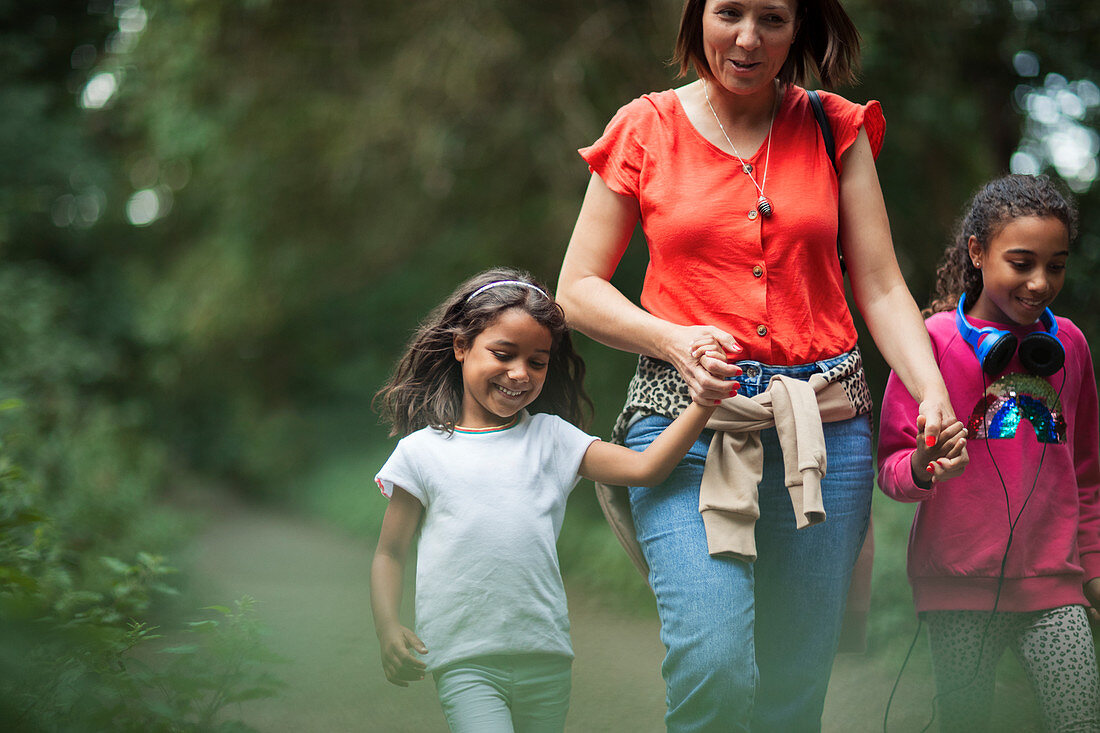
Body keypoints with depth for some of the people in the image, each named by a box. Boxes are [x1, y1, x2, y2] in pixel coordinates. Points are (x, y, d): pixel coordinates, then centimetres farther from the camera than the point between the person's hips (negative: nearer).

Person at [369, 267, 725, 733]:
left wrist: (705, 402, -11)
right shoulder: (423, 451, 6)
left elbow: (644, 468, 0)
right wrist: (388, 630, -6)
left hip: (545, 658, 3)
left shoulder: (550, 438, 11)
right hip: (464, 661, -3)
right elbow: (390, 554, 9)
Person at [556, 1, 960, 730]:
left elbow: (881, 287, 8)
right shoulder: (647, 129, 5)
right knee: (713, 663, -22)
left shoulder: (835, 129, 10)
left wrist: (932, 394, -9)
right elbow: (578, 289, 7)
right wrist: (674, 342, -11)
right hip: (686, 420, -2)